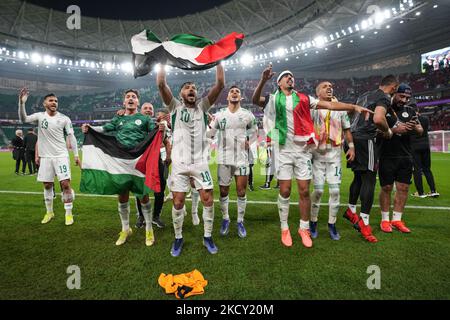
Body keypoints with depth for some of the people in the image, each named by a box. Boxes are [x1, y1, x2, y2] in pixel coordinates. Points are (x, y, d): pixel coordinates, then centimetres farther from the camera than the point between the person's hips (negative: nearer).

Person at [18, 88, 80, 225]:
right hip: (45, 157, 2)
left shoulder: (64, 118, 0)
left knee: (65, 184, -9)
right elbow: (23, 119, -13)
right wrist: (21, 102, -28)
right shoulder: (39, 116, 3)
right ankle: (49, 212, 26)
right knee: (47, 185, 10)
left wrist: (76, 155, -3)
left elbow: (71, 136, 1)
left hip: (61, 155, -2)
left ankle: (69, 214, 4)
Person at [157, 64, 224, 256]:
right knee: (178, 202, 3)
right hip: (179, 163, -1)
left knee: (208, 200, 1)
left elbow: (220, 84, -2)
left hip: (200, 163, 1)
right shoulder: (175, 107, 4)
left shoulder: (202, 106, 7)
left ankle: (207, 237, 20)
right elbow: (160, 84, -9)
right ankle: (178, 238, 24)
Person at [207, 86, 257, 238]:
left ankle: (240, 221, 19)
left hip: (241, 158, 0)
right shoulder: (219, 115, 2)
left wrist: (249, 142, 3)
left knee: (241, 192, 4)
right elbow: (209, 134, 2)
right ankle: (225, 219, 27)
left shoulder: (247, 115, 3)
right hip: (224, 158, 0)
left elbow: (254, 132, 18)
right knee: (224, 191, 8)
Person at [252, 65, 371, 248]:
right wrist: (263, 80, -26)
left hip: (303, 150, 2)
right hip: (284, 150, -1)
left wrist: (354, 106, 2)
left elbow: (329, 105, 9)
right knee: (285, 190, 2)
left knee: (304, 191, 4)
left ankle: (304, 228, 19)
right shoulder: (273, 99, 7)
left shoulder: (303, 99, 12)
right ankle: (284, 229, 17)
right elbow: (255, 100, -11)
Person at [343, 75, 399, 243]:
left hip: (353, 136, 9)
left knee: (358, 177, 19)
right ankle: (363, 222, -3)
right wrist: (388, 131, -5)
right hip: (367, 140, -9)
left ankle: (351, 211, 29)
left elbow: (353, 114, 29)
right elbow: (378, 119, -24)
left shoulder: (365, 95, 21)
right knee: (369, 181, -5)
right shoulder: (385, 98, -5)